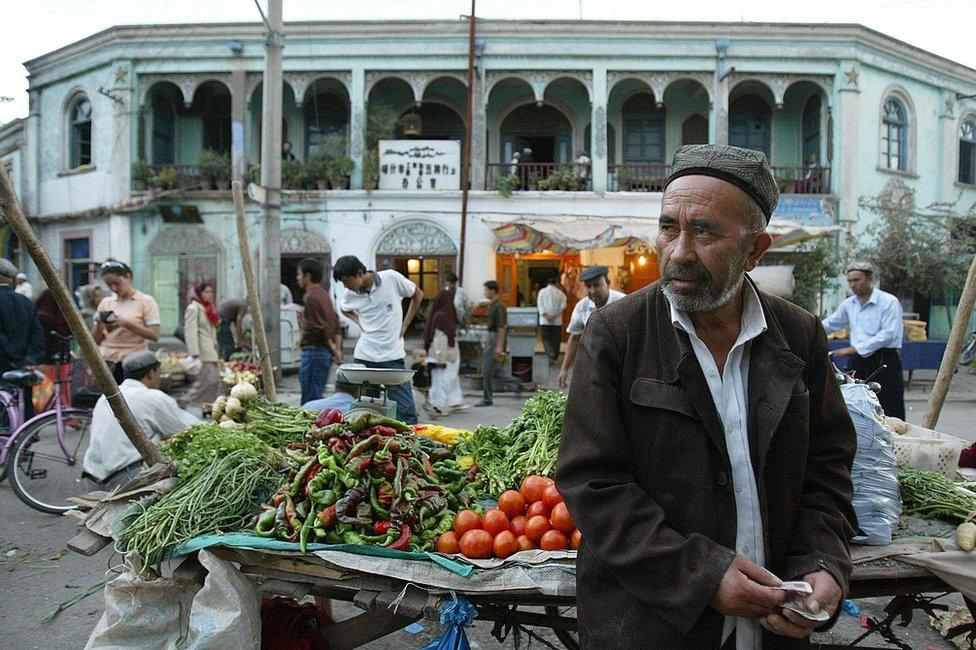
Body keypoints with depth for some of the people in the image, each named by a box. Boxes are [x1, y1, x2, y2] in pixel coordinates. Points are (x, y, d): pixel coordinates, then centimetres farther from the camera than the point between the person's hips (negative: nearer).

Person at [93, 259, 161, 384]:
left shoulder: (146, 301, 1)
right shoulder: (105, 302, 14)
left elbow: (154, 335, -10)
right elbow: (97, 340, 15)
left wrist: (126, 323, -17)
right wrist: (99, 325, -5)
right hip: (107, 363, 4)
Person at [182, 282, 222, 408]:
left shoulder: (208, 308, 20)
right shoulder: (193, 308, -9)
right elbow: (191, 332, -15)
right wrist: (195, 354, -21)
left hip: (212, 352, 9)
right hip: (203, 353, -9)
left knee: (215, 380, 7)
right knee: (207, 380, -14)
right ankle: (185, 403, -4)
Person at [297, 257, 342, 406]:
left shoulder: (312, 297, -15)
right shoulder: (323, 294, 16)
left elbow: (322, 327, -19)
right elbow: (335, 322, 18)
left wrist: (333, 350, -12)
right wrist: (337, 348, 15)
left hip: (314, 350, -10)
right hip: (325, 351, 10)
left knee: (310, 399, -8)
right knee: (317, 395, 15)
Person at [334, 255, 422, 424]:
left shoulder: (391, 278, -8)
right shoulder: (350, 295, 2)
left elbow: (417, 295, 7)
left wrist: (405, 324, 2)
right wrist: (360, 323, 7)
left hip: (392, 355, -3)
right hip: (364, 357, 3)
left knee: (406, 411, -4)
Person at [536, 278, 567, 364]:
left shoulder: (542, 291, 2)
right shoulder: (560, 293, 0)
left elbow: (540, 305, -6)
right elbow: (563, 306, -11)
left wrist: (546, 316, -10)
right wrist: (555, 315, -12)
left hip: (544, 321, 0)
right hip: (557, 321, 0)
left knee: (546, 339, 5)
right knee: (556, 339, 11)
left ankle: (551, 354, -17)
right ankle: (554, 357, 14)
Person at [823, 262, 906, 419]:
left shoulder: (889, 302, -6)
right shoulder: (848, 304, 13)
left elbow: (888, 334, -15)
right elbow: (829, 324, 25)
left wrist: (855, 349, -18)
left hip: (885, 364, -6)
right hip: (858, 363, 6)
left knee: (889, 415, -6)